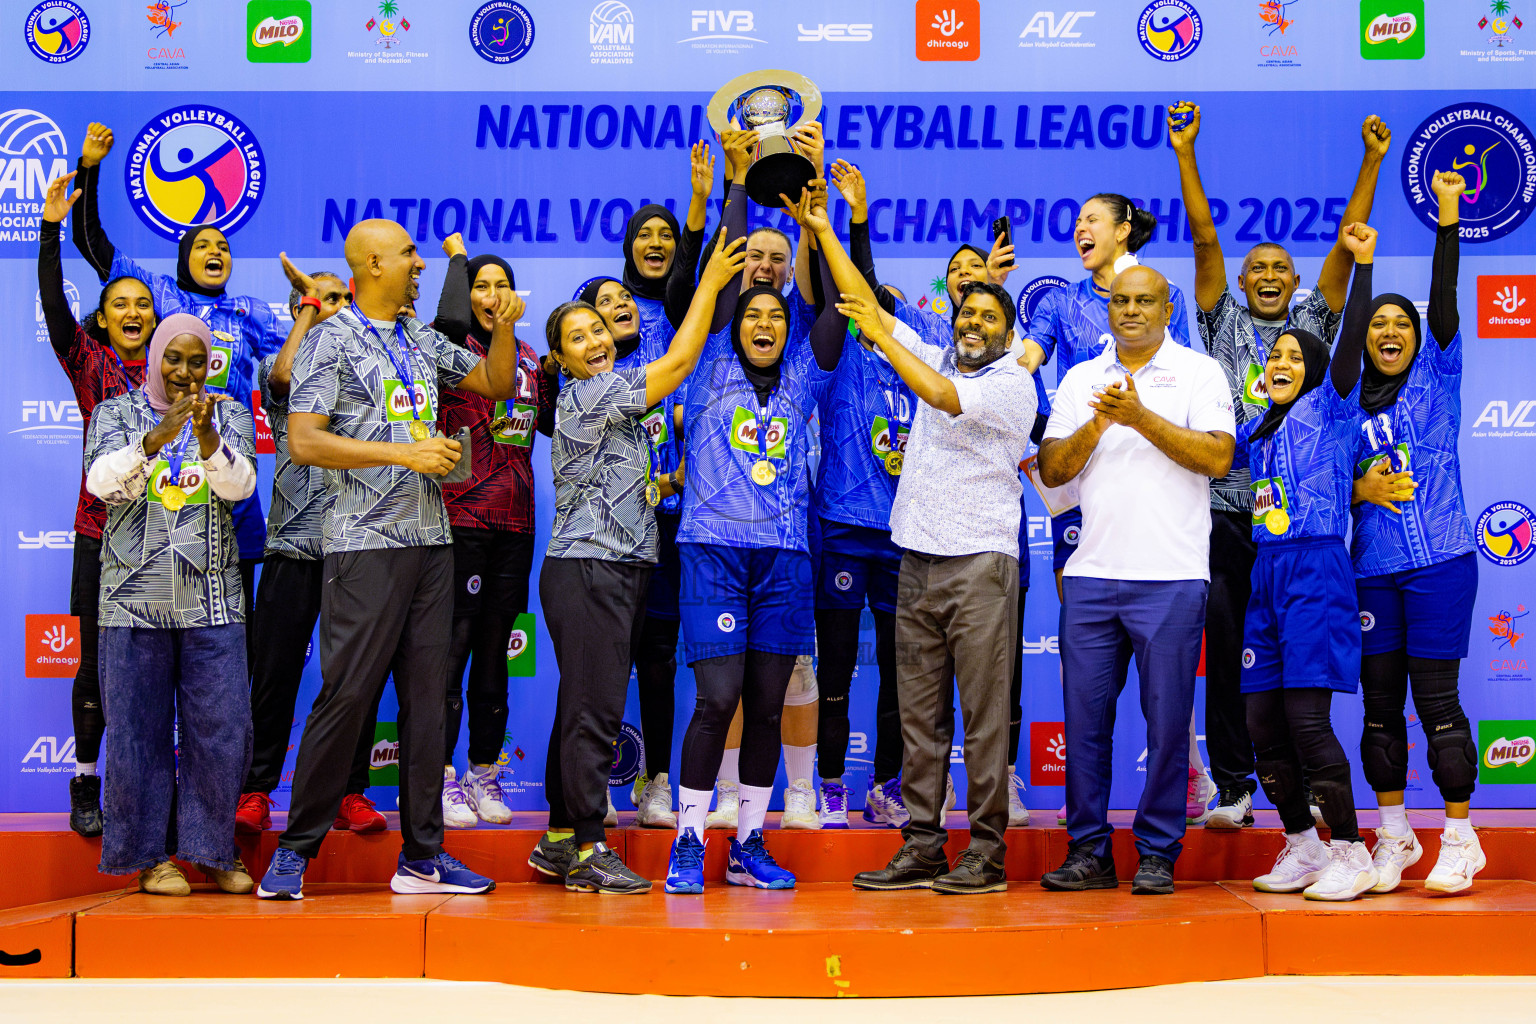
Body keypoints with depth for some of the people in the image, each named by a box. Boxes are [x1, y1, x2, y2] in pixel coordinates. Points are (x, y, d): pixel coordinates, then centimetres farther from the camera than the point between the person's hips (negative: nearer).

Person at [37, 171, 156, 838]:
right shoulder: (89, 363, 4)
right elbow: (54, 305, -8)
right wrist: (50, 229, -18)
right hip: (101, 536, -1)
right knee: (97, 662, 2)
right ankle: (85, 784, 13)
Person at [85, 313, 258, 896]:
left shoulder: (229, 415, 11)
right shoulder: (117, 414, 9)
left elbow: (240, 484, -7)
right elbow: (101, 481, -10)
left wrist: (208, 437, -26)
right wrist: (156, 439, -26)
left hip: (213, 600, 1)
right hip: (136, 598, -1)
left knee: (222, 727, -1)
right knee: (139, 728, -1)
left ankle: (213, 850, 12)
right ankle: (149, 855, 10)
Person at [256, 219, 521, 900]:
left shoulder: (423, 340, 17)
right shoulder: (332, 339, -3)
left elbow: (496, 384, 26)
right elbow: (303, 441, -13)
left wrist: (504, 326, 7)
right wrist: (404, 453, -17)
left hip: (430, 539, 7)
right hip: (365, 544, -7)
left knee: (427, 696, 5)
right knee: (346, 695, -8)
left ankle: (421, 856, 10)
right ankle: (295, 850, 3)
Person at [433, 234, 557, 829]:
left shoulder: (528, 357, 16)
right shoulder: (454, 349, -3)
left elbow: (553, 423, 17)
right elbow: (450, 318, -25)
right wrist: (457, 256, -7)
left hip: (514, 523, 6)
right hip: (461, 519, -6)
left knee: (494, 652, 10)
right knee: (453, 647, -5)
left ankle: (484, 773, 17)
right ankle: (444, 775, 2)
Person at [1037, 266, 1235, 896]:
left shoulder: (1199, 372, 5)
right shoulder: (1081, 380, 15)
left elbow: (1218, 458, -8)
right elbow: (1051, 470, 7)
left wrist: (1142, 417, -15)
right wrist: (1097, 426, -9)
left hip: (1170, 577, -3)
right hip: (1091, 574, 3)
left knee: (1167, 720, 0)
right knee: (1085, 717, 4)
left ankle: (1158, 854, 10)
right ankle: (1088, 852, 13)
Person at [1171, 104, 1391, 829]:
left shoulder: (1313, 325, 13)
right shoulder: (1223, 323, 11)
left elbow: (1346, 246, 6)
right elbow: (1204, 238, 4)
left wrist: (1372, 161, 0)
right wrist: (1185, 155, -3)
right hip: (1228, 510, 0)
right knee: (1226, 652, 0)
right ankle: (1233, 788, 7)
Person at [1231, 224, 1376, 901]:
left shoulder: (1330, 407, 2)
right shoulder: (1256, 431, 19)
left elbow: (1351, 342, -11)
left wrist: (1362, 265, -20)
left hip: (1317, 571, -7)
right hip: (1266, 572, 7)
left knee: (1306, 717, -12)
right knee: (1262, 722, 6)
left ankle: (1350, 853, -3)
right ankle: (1301, 846, 19)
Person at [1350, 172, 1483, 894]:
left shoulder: (1437, 377, 7)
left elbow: (1445, 298, -6)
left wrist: (1448, 217, -15)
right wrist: (1360, 489, -10)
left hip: (1439, 562, -3)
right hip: (1372, 568, 3)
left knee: (1435, 699, -5)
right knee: (1380, 705, 5)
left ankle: (1460, 838, 3)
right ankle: (1393, 838, 15)